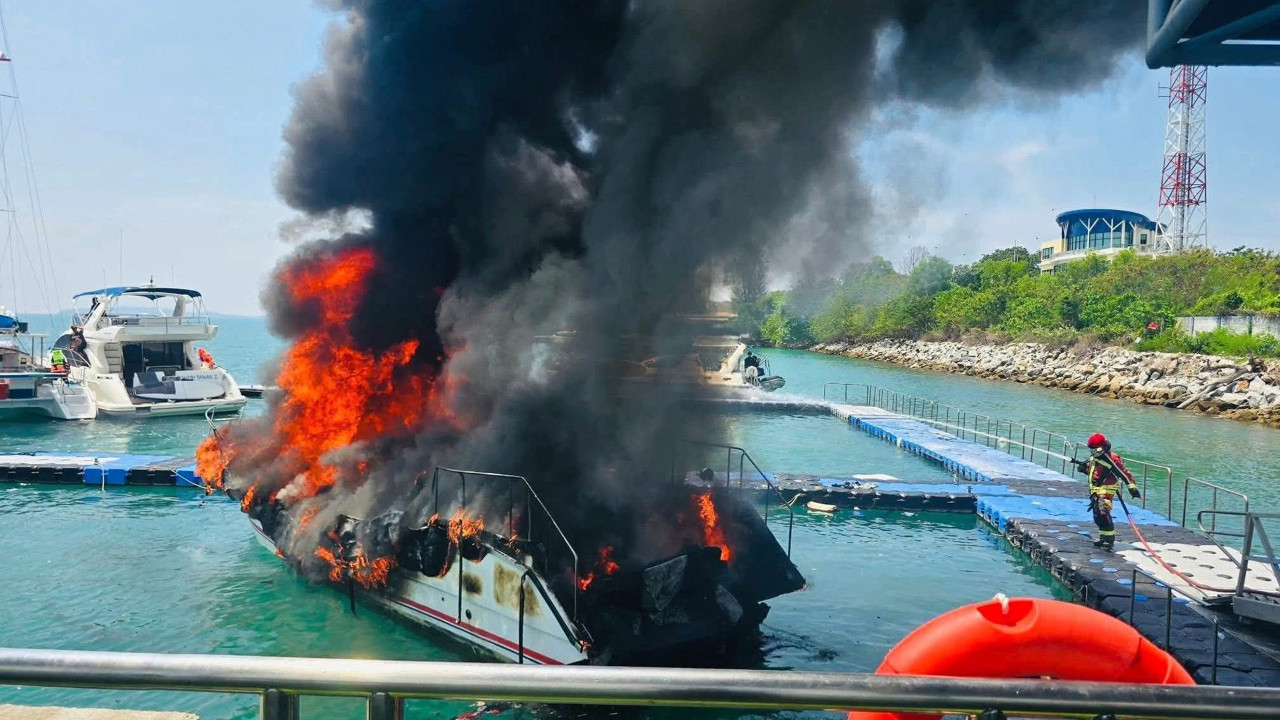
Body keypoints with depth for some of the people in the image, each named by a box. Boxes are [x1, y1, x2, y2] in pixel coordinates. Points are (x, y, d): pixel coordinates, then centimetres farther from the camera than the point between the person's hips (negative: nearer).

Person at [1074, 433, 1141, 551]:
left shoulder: (1111, 459, -16)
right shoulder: (1093, 457, 10)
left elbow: (1124, 473, -17)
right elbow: (1091, 470, 27)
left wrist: (1132, 487, -21)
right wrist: (1084, 467, 6)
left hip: (1106, 490, -9)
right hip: (1095, 490, 9)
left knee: (1103, 513, -21)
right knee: (1097, 515, 13)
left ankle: (1110, 540, -16)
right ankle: (1103, 537, 27)